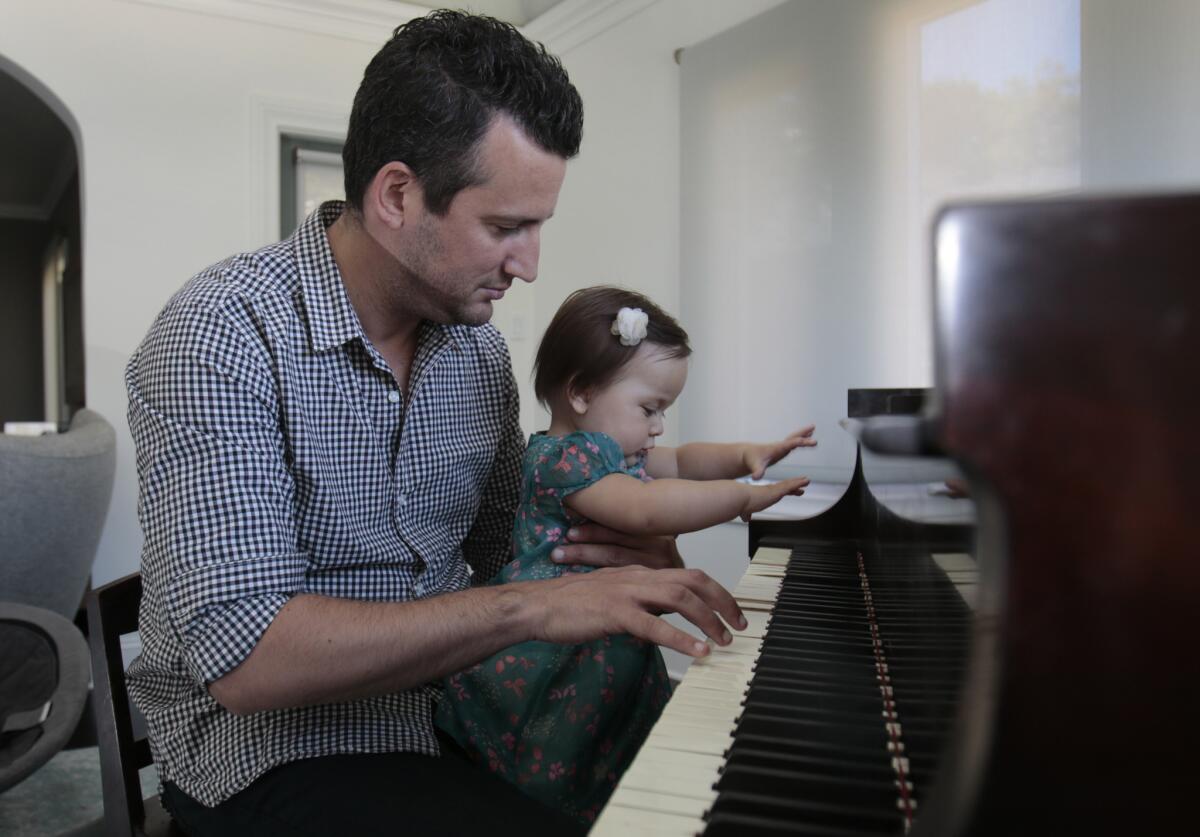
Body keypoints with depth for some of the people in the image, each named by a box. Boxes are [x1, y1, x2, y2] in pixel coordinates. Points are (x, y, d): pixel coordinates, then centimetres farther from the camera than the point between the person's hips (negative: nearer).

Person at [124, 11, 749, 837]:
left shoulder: (480, 344, 3)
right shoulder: (223, 335, -18)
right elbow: (244, 659, -25)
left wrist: (588, 552, -8)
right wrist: (531, 606, -28)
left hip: (454, 700, 6)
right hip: (278, 744, -5)